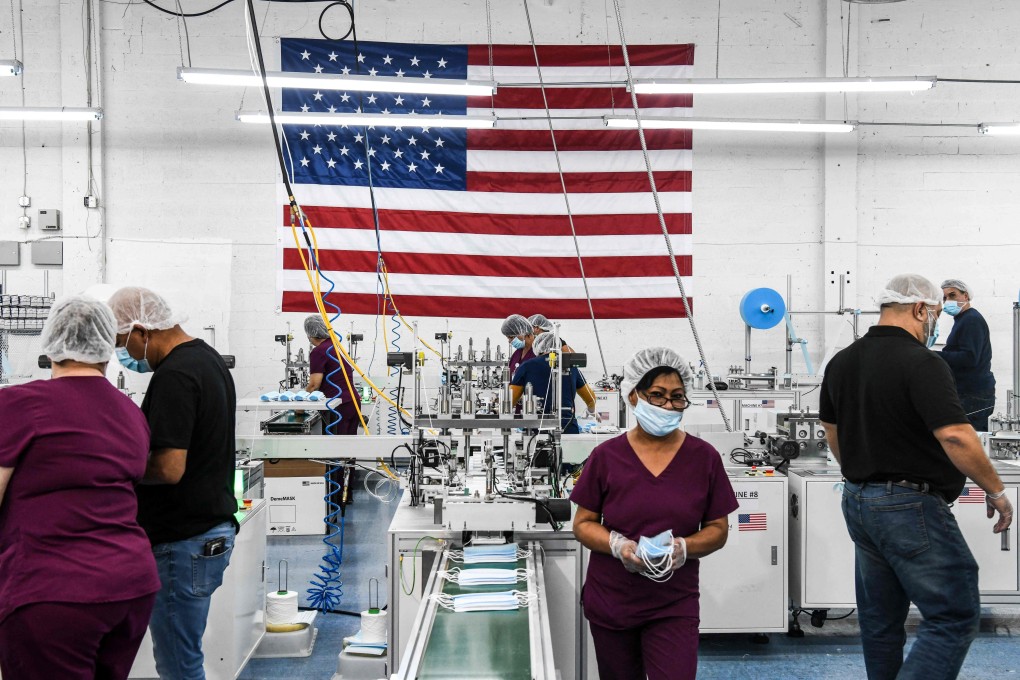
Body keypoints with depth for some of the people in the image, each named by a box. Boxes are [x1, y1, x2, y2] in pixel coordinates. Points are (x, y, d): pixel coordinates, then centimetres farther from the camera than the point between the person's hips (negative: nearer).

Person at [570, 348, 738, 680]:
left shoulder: (704, 457, -3)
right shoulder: (606, 456, -4)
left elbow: (718, 528, 2)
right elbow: (583, 524, 1)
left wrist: (684, 547, -18)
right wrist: (617, 544, -19)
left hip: (674, 606, -1)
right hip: (610, 601, 1)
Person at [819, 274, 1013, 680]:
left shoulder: (841, 362, 9)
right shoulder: (921, 364, -17)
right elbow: (955, 436, -24)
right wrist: (996, 491, -12)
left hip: (858, 501, 9)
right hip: (910, 506, -8)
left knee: (880, 620, 16)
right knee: (955, 617, -2)